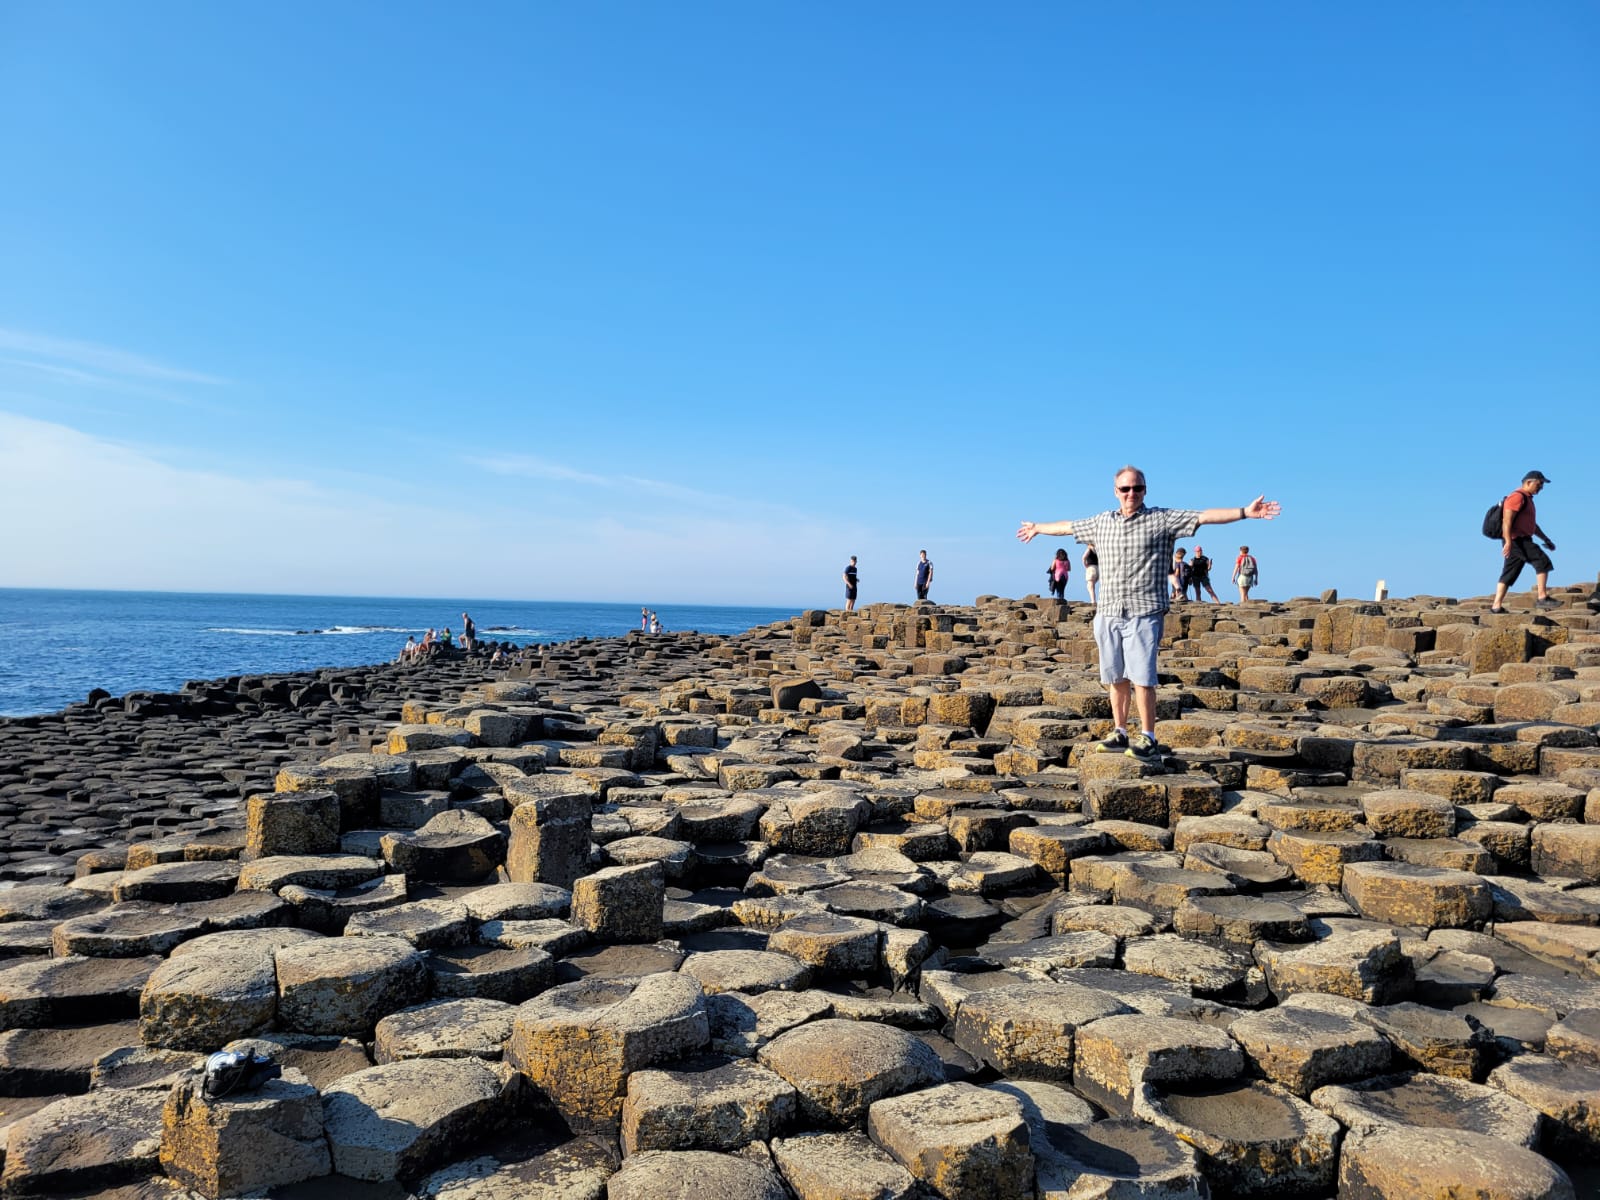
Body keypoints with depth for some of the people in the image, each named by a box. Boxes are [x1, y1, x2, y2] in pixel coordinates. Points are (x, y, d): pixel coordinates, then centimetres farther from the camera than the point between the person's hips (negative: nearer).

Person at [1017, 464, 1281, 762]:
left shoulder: (1162, 519, 0)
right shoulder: (1101, 522, 14)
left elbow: (1204, 516, -10)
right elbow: (1068, 526, 29)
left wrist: (1246, 512, -21)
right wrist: (1038, 528, 42)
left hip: (1144, 614, -5)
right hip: (1108, 614, 5)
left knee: (1140, 676, -10)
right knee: (1115, 678, 9)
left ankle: (1148, 740, -4)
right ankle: (1120, 733, 19)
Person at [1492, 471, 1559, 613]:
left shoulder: (1527, 499, 23)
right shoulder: (1518, 497, -10)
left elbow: (1532, 524, 30)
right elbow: (1507, 520, -20)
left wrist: (1546, 539, 24)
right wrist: (1508, 542, -28)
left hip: (1522, 541, 10)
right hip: (1516, 540, -10)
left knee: (1509, 574, 7)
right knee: (1542, 561, -14)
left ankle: (1496, 606, 5)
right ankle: (1542, 598, -14)